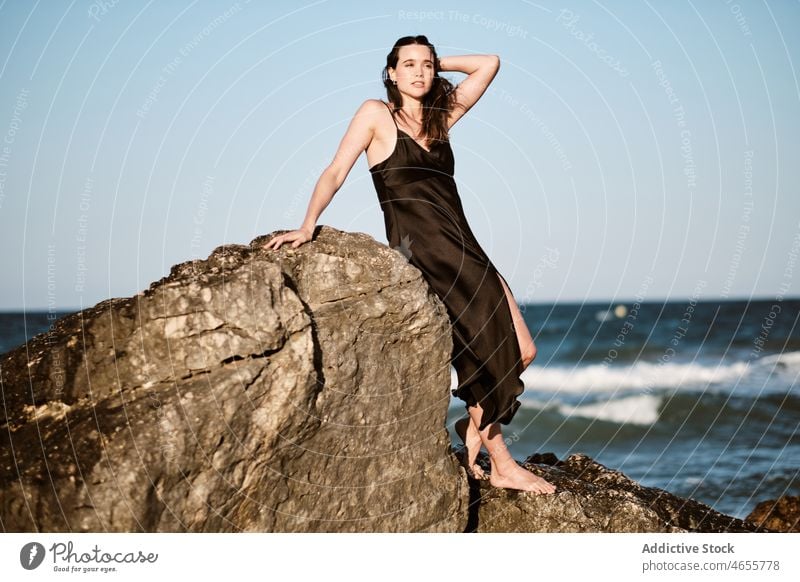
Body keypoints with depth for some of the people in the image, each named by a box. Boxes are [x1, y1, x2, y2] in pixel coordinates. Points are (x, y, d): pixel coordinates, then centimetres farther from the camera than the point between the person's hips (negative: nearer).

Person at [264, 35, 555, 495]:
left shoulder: (440, 117, 18)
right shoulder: (376, 113, 4)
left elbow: (489, 64, 20)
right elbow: (335, 173, -5)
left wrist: (437, 64, 17)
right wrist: (309, 224, -18)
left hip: (466, 250, 7)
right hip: (421, 251, -7)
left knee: (521, 351, 0)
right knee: (485, 351, -9)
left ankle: (476, 427, 21)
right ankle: (501, 464, 4)